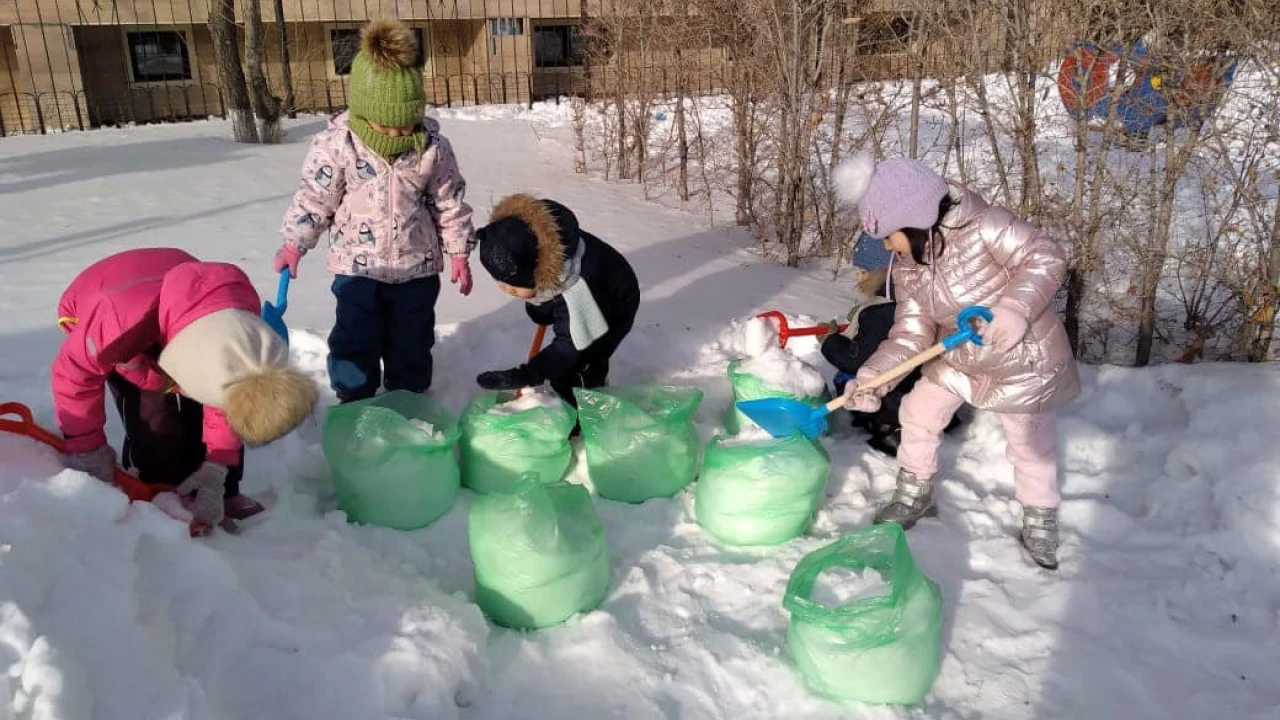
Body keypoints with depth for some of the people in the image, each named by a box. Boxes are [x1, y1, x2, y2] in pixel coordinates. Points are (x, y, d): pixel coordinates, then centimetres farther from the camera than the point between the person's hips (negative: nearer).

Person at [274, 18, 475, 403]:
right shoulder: (336, 143, -14)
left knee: (411, 341, 14)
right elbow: (314, 197, -3)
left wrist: (458, 253, 3)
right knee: (355, 341, 7)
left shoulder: (433, 147, -10)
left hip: (417, 265, 1)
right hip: (357, 264, -1)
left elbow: (449, 202, 0)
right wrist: (294, 243, 2)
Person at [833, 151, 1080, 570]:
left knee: (1030, 444, 8)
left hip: (1025, 360, -6)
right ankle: (914, 495, 31)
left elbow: (1046, 257, -28)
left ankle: (1040, 523, 32)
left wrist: (1014, 309, -44)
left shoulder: (982, 226, -28)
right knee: (918, 412, 9)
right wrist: (874, 375, -23)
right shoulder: (906, 268, -8)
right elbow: (911, 332, -10)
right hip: (959, 359, 6)